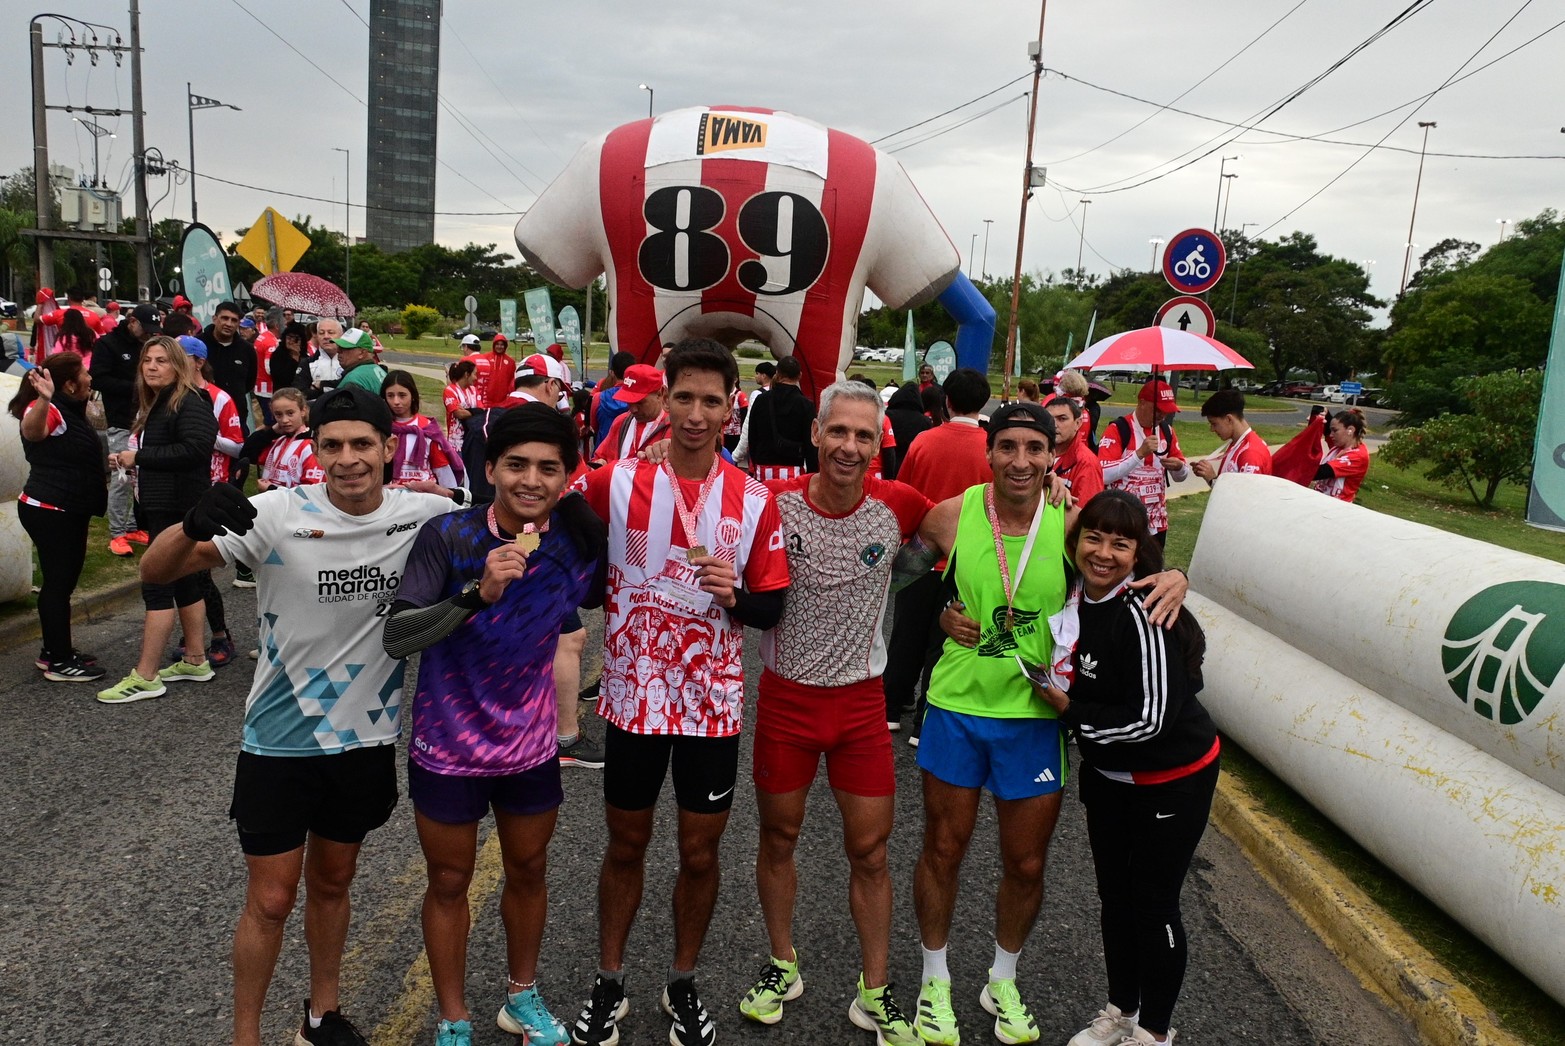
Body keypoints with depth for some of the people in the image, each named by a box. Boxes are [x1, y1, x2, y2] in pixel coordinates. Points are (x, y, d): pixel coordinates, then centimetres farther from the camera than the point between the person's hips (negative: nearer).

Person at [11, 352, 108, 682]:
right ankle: (59, 662, -1)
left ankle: (55, 650, 25)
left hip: (68, 511, 10)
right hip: (49, 511, -10)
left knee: (62, 581, 15)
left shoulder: (70, 410, 14)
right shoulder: (48, 410, -18)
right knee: (58, 582, -6)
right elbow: (32, 431, -45)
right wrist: (43, 399, -61)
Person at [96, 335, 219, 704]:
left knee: (157, 585, -8)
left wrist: (139, 457, -19)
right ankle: (195, 661, 25)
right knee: (185, 581, 15)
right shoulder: (154, 405, 16)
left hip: (180, 509, -10)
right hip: (163, 506, 10)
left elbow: (194, 449, -27)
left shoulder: (189, 403, -14)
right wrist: (127, 460, 5)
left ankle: (145, 677, -4)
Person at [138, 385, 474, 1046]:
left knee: (332, 881, 21)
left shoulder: (424, 515, -10)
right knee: (271, 900, 7)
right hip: (281, 740, -3)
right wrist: (196, 525, -41)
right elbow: (155, 572, -18)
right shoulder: (278, 515, -17)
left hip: (367, 737, 3)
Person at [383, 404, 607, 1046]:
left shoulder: (579, 540, -11)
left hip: (530, 745, 3)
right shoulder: (448, 536, -21)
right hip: (448, 746, -3)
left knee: (529, 872, 20)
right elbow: (397, 637, -27)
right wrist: (478, 594, -38)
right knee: (449, 882, 15)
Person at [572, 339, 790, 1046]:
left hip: (713, 702, 0)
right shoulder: (617, 483, -7)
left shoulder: (754, 501, -5)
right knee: (626, 847, 15)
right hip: (634, 697, 0)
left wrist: (735, 595, -20)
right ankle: (609, 983, 35)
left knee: (700, 853, 11)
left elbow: (772, 607, -1)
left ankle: (683, 985, 34)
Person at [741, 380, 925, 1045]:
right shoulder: (775, 504, -12)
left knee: (870, 851, 7)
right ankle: (782, 965, 37)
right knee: (778, 838, 14)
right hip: (785, 696, 0)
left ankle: (874, 992, 26)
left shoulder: (897, 506, -10)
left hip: (862, 700, 0)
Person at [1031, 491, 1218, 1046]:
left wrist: (1071, 711, -19)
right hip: (1105, 774, 7)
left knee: (1154, 902, 8)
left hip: (1172, 781, -7)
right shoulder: (1071, 593, -7)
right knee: (1114, 894, 19)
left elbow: (1151, 719, -27)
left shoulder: (1144, 614, -29)